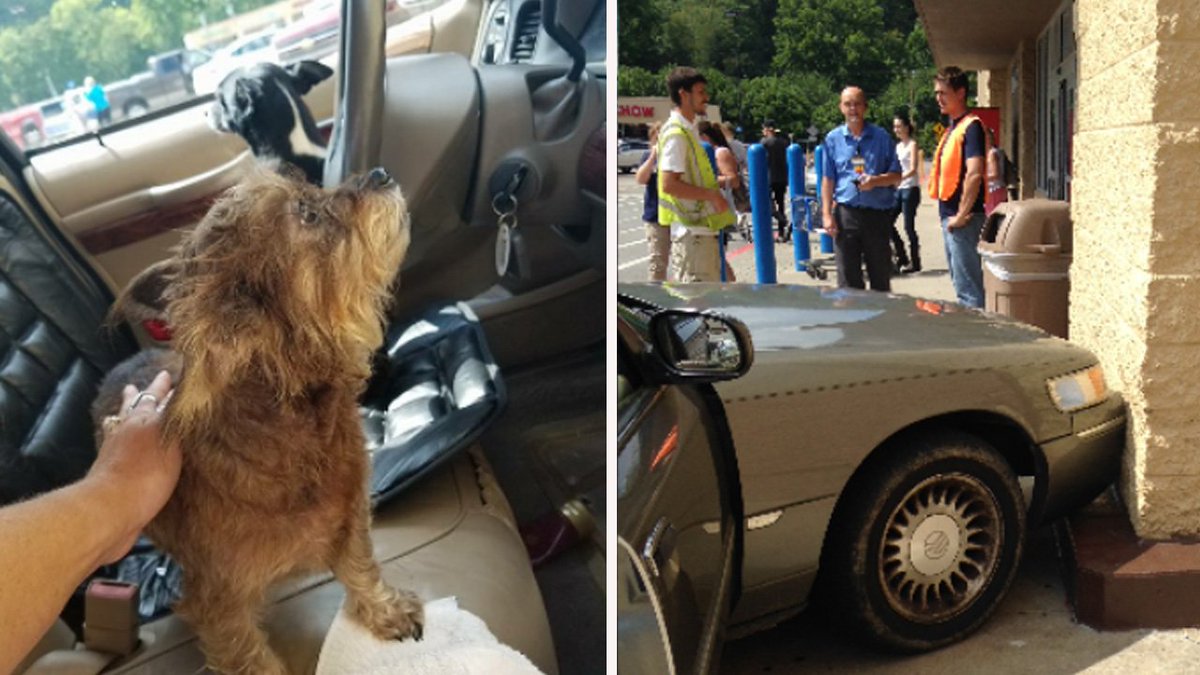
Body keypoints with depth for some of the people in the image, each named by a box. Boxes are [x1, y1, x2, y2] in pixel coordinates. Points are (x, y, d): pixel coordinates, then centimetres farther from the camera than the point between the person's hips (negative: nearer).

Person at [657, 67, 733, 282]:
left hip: (702, 226, 10)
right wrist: (711, 194, -18)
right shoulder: (676, 133, -16)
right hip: (692, 230, -10)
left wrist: (715, 183, 13)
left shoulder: (688, 130, 15)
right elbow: (669, 184, -23)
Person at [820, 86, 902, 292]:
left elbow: (896, 175, 6)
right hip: (845, 213, 0)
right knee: (848, 278, 1)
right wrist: (827, 214, -2)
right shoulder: (833, 139, 7)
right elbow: (828, 180, 6)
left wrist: (876, 181, -15)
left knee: (881, 275, 7)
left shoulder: (881, 137, 5)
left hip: (877, 213, 0)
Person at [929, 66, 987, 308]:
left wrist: (962, 215, -20)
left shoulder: (970, 126, -12)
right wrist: (948, 216, 16)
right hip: (949, 217, 10)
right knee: (961, 284, 17)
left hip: (963, 219, -10)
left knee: (968, 288, -7)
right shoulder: (951, 128, 17)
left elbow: (974, 174, -21)